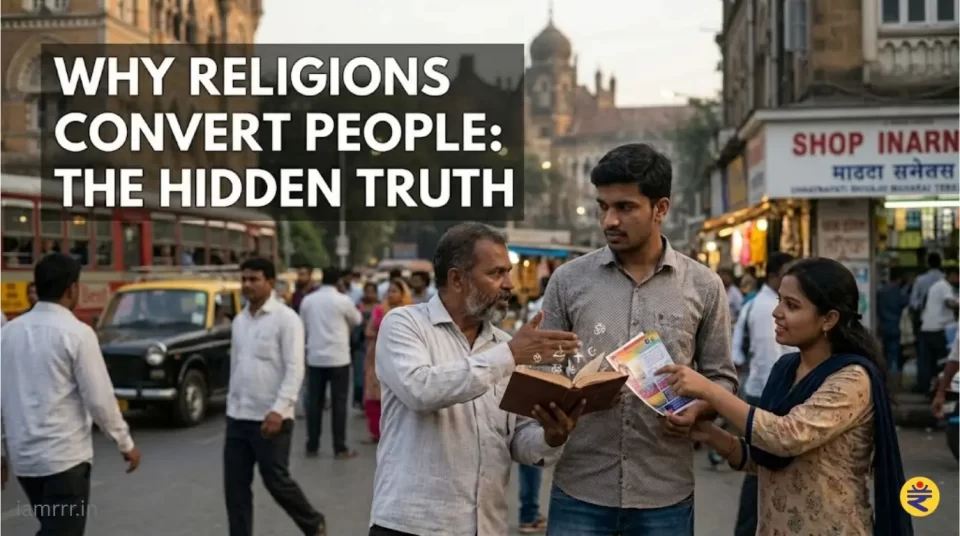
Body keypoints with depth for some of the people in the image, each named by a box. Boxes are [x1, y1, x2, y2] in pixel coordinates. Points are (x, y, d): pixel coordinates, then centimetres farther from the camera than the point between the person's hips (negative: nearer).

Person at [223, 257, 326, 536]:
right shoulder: (239, 320, 11)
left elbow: (295, 369, -15)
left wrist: (278, 410, -23)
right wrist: (232, 405, 15)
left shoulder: (286, 318, -10)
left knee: (276, 482, 2)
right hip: (237, 417, 7)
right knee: (235, 487, 6)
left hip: (270, 418, -6)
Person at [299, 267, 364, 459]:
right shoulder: (343, 300, -8)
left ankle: (312, 446, 12)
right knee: (339, 403, 1)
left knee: (314, 402, 8)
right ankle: (340, 448, 2)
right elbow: (357, 320, 9)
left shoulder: (307, 300, 3)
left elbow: (304, 326, 12)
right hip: (338, 357, -3)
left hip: (314, 357, 4)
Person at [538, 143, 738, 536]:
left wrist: (695, 410, -13)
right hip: (579, 490, 0)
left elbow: (722, 378, 8)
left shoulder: (703, 287, 2)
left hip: (665, 493, 0)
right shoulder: (568, 280, 2)